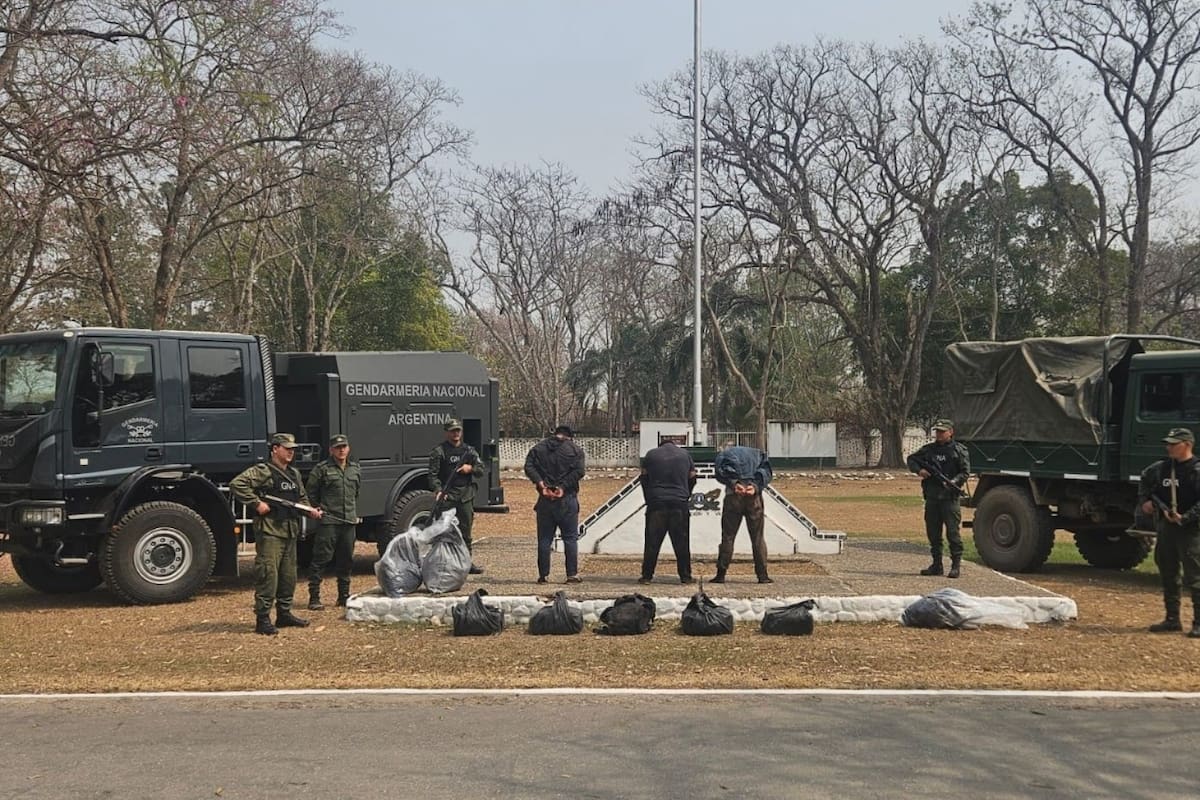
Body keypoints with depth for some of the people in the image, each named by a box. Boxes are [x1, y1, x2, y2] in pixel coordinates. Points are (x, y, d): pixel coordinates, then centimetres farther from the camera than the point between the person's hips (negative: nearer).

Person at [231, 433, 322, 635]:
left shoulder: (294, 474, 18)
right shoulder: (262, 471, -8)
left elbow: (301, 497, 31)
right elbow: (237, 484, -19)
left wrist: (310, 510, 11)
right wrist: (256, 503, -20)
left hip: (290, 531, 8)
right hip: (269, 530, -8)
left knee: (289, 575, 13)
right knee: (268, 574, -9)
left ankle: (284, 613, 25)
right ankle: (262, 619, -5)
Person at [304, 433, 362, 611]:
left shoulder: (356, 469, 13)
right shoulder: (322, 469, -4)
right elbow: (310, 493, 2)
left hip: (349, 522, 6)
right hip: (328, 521, -6)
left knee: (346, 560, 12)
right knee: (321, 560, -6)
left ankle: (344, 596, 22)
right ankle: (314, 598, -3)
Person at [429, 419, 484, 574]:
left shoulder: (469, 450, 16)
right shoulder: (439, 452, 0)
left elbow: (481, 469, 16)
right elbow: (433, 474, -6)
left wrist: (470, 468, -5)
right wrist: (438, 490, -22)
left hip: (466, 496, 5)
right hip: (447, 496, -5)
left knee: (465, 531, 10)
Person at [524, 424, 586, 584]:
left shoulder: (538, 448, 8)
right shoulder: (575, 450, 0)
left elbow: (529, 467, -6)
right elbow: (579, 471, -13)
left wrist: (541, 483, -12)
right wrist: (563, 487, -14)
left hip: (545, 500, 2)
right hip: (567, 499, -2)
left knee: (544, 539, 8)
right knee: (570, 538, 6)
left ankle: (543, 575, 9)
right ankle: (572, 574, 4)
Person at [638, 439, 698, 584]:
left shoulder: (651, 455, 8)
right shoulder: (685, 454, 10)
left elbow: (644, 478, 10)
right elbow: (692, 478, 14)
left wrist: (648, 500, 16)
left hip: (656, 503, 0)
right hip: (680, 504, 0)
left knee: (652, 542, 2)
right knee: (681, 542, 5)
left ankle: (647, 575, 2)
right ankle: (685, 576, 6)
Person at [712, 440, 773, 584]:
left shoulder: (723, 455, 18)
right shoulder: (756, 452, 26)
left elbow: (720, 471, -5)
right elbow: (766, 471, 6)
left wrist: (734, 484, -16)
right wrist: (756, 486, -7)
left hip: (734, 495, -2)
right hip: (754, 496, 2)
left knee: (728, 536, 3)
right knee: (758, 537, 6)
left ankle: (721, 575, 2)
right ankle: (763, 575, 3)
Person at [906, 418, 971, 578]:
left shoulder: (959, 450, 1)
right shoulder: (928, 449, 14)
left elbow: (965, 472, -3)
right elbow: (911, 460, 18)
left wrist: (953, 482, -19)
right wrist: (919, 470, -2)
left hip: (950, 498, -5)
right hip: (931, 498, 5)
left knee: (952, 532, -6)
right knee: (933, 532, 9)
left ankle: (956, 565, -2)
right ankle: (936, 564, 18)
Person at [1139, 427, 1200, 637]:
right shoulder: (1162, 468, 10)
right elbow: (1145, 478, 30)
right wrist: (1144, 500, 18)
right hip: (1165, 527, 8)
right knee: (1168, 576, 14)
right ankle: (1172, 619, 23)